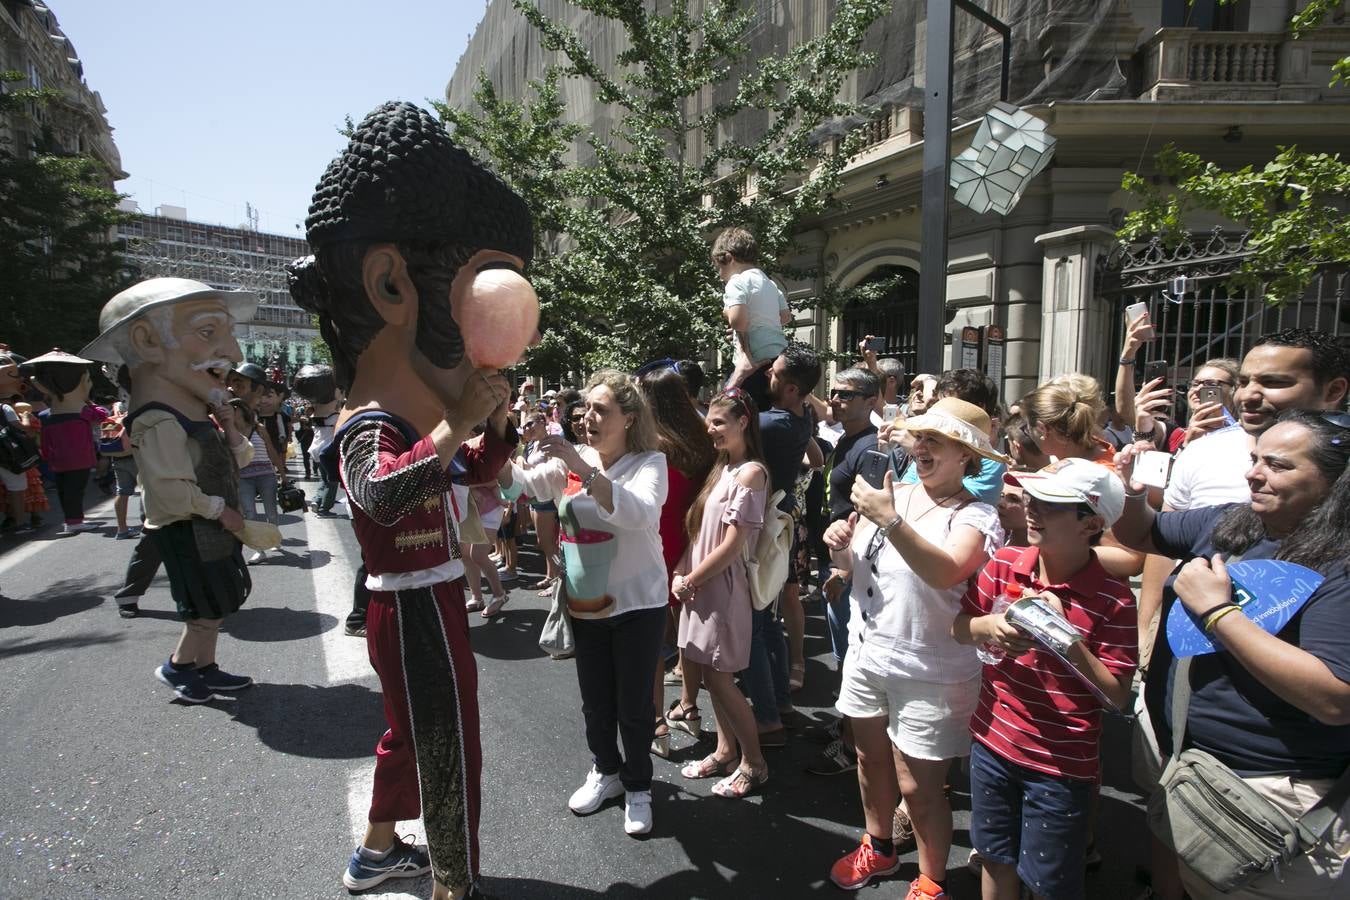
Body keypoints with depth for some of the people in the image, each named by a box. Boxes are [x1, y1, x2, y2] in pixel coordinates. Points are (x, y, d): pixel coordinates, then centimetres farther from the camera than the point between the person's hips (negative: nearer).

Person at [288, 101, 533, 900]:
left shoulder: (421, 421, 8)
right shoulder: (370, 427, -23)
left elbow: (477, 471, 20)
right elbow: (380, 491, -45)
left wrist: (497, 424, 3)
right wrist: (455, 425, -46)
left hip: (428, 604, 11)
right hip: (418, 612, -11)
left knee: (411, 733, 26)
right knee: (449, 756, 1)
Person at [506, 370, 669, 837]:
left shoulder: (650, 462, -14)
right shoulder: (570, 461, 0)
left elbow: (639, 512, -33)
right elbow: (521, 484, -9)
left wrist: (581, 465, -39)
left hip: (637, 605, -4)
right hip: (584, 604, 4)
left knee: (634, 703, 9)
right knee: (595, 701, 19)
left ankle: (638, 786, 32)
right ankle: (605, 771, 43)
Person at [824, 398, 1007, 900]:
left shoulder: (975, 517, -16)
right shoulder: (892, 496, 1)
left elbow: (946, 572, -36)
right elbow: (850, 565, 10)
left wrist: (889, 520, -40)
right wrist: (840, 544, -12)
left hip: (930, 673, -6)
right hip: (867, 652, 6)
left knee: (918, 787, 5)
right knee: (871, 759, 23)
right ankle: (879, 848, 48)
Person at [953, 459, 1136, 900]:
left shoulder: (1114, 600, -16)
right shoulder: (1004, 565, -6)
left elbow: (1117, 695, -13)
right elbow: (959, 628, 4)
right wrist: (987, 627, -18)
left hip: (1062, 764, -3)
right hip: (992, 743, 4)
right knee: (996, 859, 21)